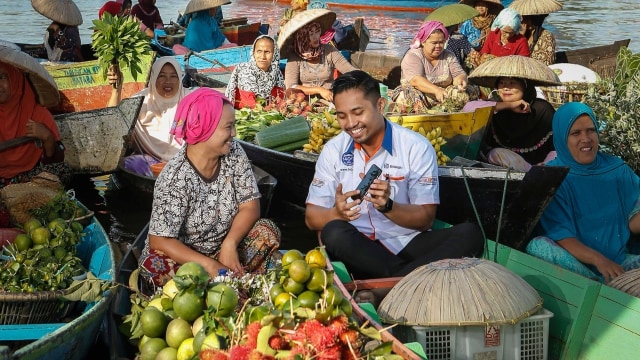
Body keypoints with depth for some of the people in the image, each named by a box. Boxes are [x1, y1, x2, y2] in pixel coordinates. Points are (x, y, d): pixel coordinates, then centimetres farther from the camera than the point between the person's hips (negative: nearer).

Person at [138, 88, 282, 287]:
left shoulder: (233, 152, -9)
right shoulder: (175, 178, -25)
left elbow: (250, 205, -8)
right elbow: (159, 240, -25)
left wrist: (230, 244, -25)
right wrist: (209, 265, -34)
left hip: (224, 246, 4)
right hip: (184, 256, -4)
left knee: (267, 231, -17)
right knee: (154, 265, -34)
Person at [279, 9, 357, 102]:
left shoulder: (328, 50, 0)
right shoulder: (294, 57, -4)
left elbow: (350, 70, -3)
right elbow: (291, 87, -13)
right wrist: (319, 90, -21)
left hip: (329, 100, 1)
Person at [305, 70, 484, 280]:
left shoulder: (417, 148, -3)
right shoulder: (333, 150, 2)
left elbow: (426, 219, -5)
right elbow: (311, 218, -1)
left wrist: (388, 206, -25)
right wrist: (337, 213, -24)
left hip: (409, 246, 0)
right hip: (358, 248, 0)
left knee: (470, 235, -25)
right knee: (334, 233, -32)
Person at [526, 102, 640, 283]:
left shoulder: (617, 170, 10)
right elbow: (558, 234, -11)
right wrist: (598, 259, -27)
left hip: (619, 261, 2)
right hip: (574, 262, -2)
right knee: (537, 245, -32)